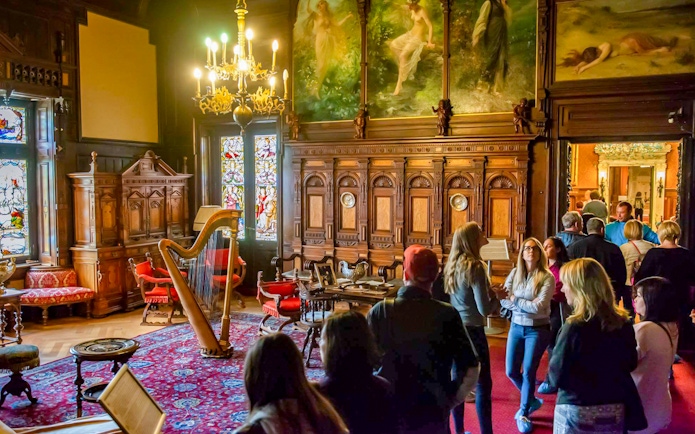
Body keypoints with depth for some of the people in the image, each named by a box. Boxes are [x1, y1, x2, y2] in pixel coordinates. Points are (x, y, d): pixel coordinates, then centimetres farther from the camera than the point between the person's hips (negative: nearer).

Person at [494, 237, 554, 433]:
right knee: (511, 372, 8)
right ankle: (532, 400, 36)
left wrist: (514, 299, -16)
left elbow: (539, 307, -21)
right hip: (517, 327, 5)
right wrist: (528, 305, -21)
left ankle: (524, 413, 20)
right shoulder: (514, 273, 0)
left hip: (538, 330, -4)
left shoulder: (547, 277, -13)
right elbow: (503, 301, -7)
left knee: (528, 372, 0)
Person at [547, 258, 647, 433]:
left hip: (578, 411, -5)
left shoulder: (575, 327, -21)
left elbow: (556, 376, -16)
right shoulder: (624, 322, -3)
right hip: (616, 409, 5)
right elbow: (631, 364, 13)